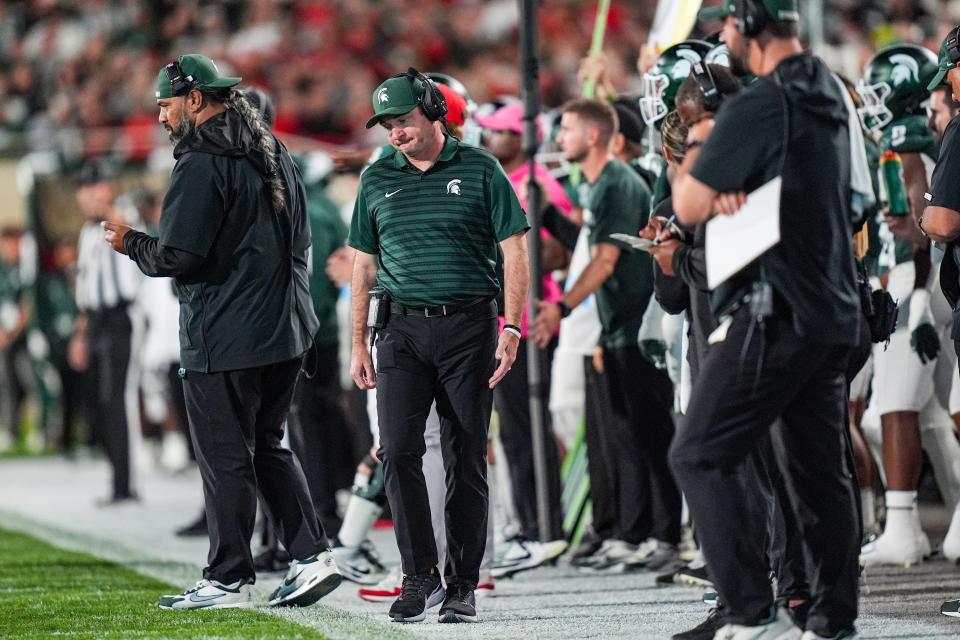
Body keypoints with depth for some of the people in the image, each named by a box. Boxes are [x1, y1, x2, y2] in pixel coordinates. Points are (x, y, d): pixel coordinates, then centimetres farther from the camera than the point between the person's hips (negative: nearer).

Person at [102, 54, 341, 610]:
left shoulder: (203, 163, -15)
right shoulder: (275, 153, 14)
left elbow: (178, 256, -19)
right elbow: (301, 239, 20)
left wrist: (131, 244, -1)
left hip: (224, 338, -9)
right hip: (286, 331, 9)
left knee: (225, 458, 0)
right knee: (268, 447, 18)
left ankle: (230, 579, 5)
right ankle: (313, 555, 9)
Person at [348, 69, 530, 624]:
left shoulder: (479, 170, 1)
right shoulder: (378, 180, 11)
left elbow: (515, 252, 0)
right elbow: (364, 265, 16)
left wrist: (512, 329, -8)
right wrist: (359, 344, 12)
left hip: (468, 327, -2)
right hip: (401, 332, 2)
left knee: (467, 461, 1)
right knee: (399, 451, -11)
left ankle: (463, 586, 8)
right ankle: (419, 574, -4)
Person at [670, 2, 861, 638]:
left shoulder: (757, 107, -16)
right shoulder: (830, 94, 12)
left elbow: (689, 206, -11)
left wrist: (697, 146, 8)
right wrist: (727, 184, 5)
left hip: (778, 312, -9)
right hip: (835, 311, 9)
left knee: (700, 456, -6)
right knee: (819, 470, 13)